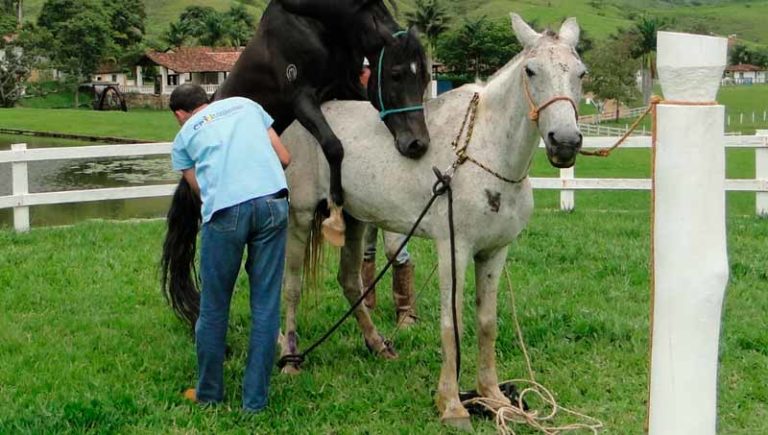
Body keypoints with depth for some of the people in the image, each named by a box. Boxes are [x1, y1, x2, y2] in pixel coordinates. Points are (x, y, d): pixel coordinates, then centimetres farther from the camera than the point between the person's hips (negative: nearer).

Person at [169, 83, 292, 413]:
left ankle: (208, 392, 29)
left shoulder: (184, 136, 20)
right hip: (273, 202, 2)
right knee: (266, 305, 10)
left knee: (214, 308, 15)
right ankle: (256, 398, 17)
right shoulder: (245, 104, 25)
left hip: (226, 210, -2)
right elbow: (284, 158, 23)